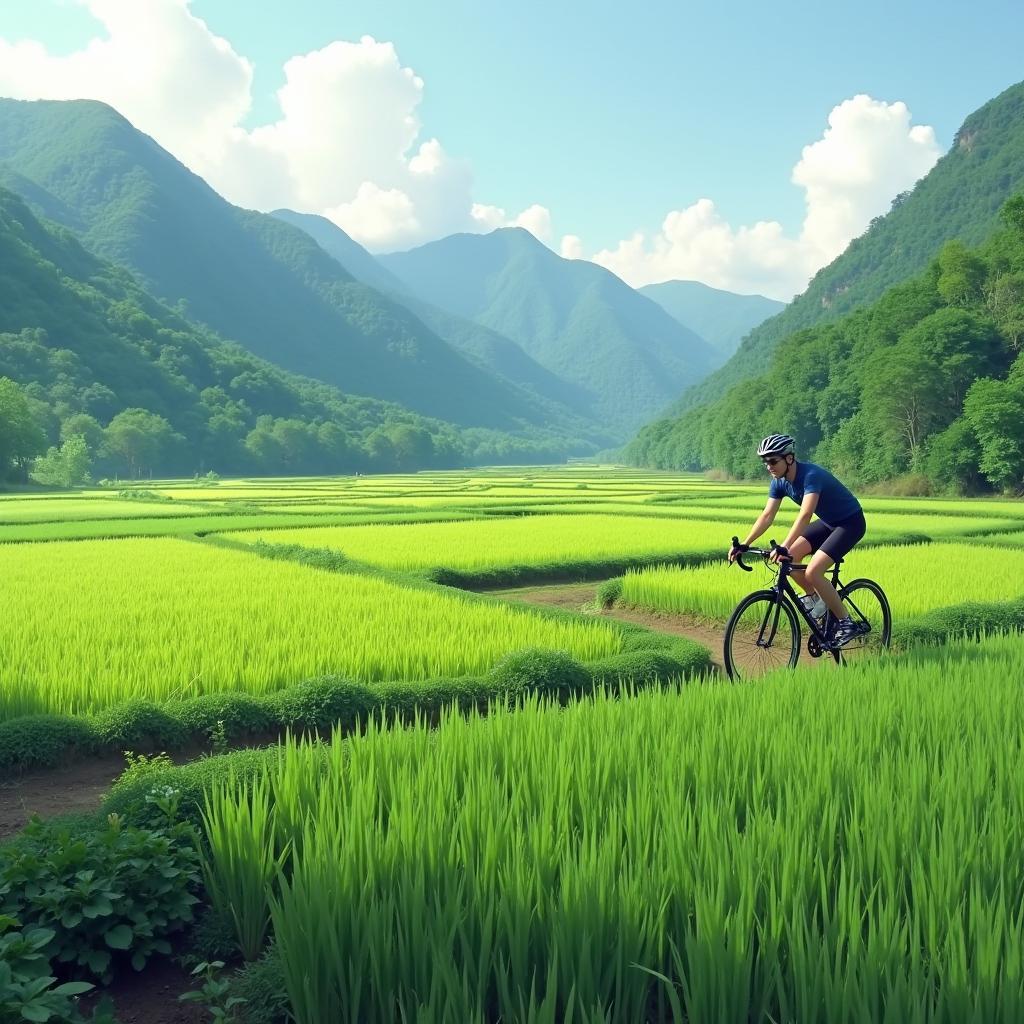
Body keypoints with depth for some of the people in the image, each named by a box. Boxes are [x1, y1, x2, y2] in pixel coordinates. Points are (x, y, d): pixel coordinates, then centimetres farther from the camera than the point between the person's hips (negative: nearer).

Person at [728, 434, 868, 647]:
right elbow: (767, 515, -5)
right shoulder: (779, 482, -6)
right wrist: (744, 545, -15)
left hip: (850, 523, -8)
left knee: (812, 572, -21)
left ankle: (845, 623, -6)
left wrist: (783, 547, -51)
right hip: (827, 522, 8)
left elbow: (805, 515, -42)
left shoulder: (811, 475, -30)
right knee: (789, 557, -8)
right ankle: (813, 597, 15)